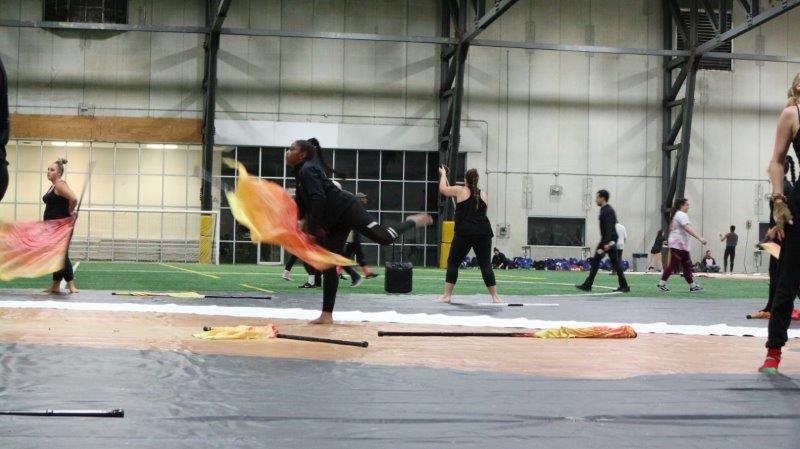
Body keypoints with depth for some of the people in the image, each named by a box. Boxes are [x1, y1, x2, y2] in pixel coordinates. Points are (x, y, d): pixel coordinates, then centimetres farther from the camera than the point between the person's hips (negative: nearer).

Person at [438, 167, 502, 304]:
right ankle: (495, 297, 1)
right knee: (486, 265, 4)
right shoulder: (484, 195, 14)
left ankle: (447, 296, 3)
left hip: (464, 233, -3)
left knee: (453, 263, 7)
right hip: (483, 232, 3)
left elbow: (442, 189, 18)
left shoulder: (460, 191, 3)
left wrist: (443, 174, 33)